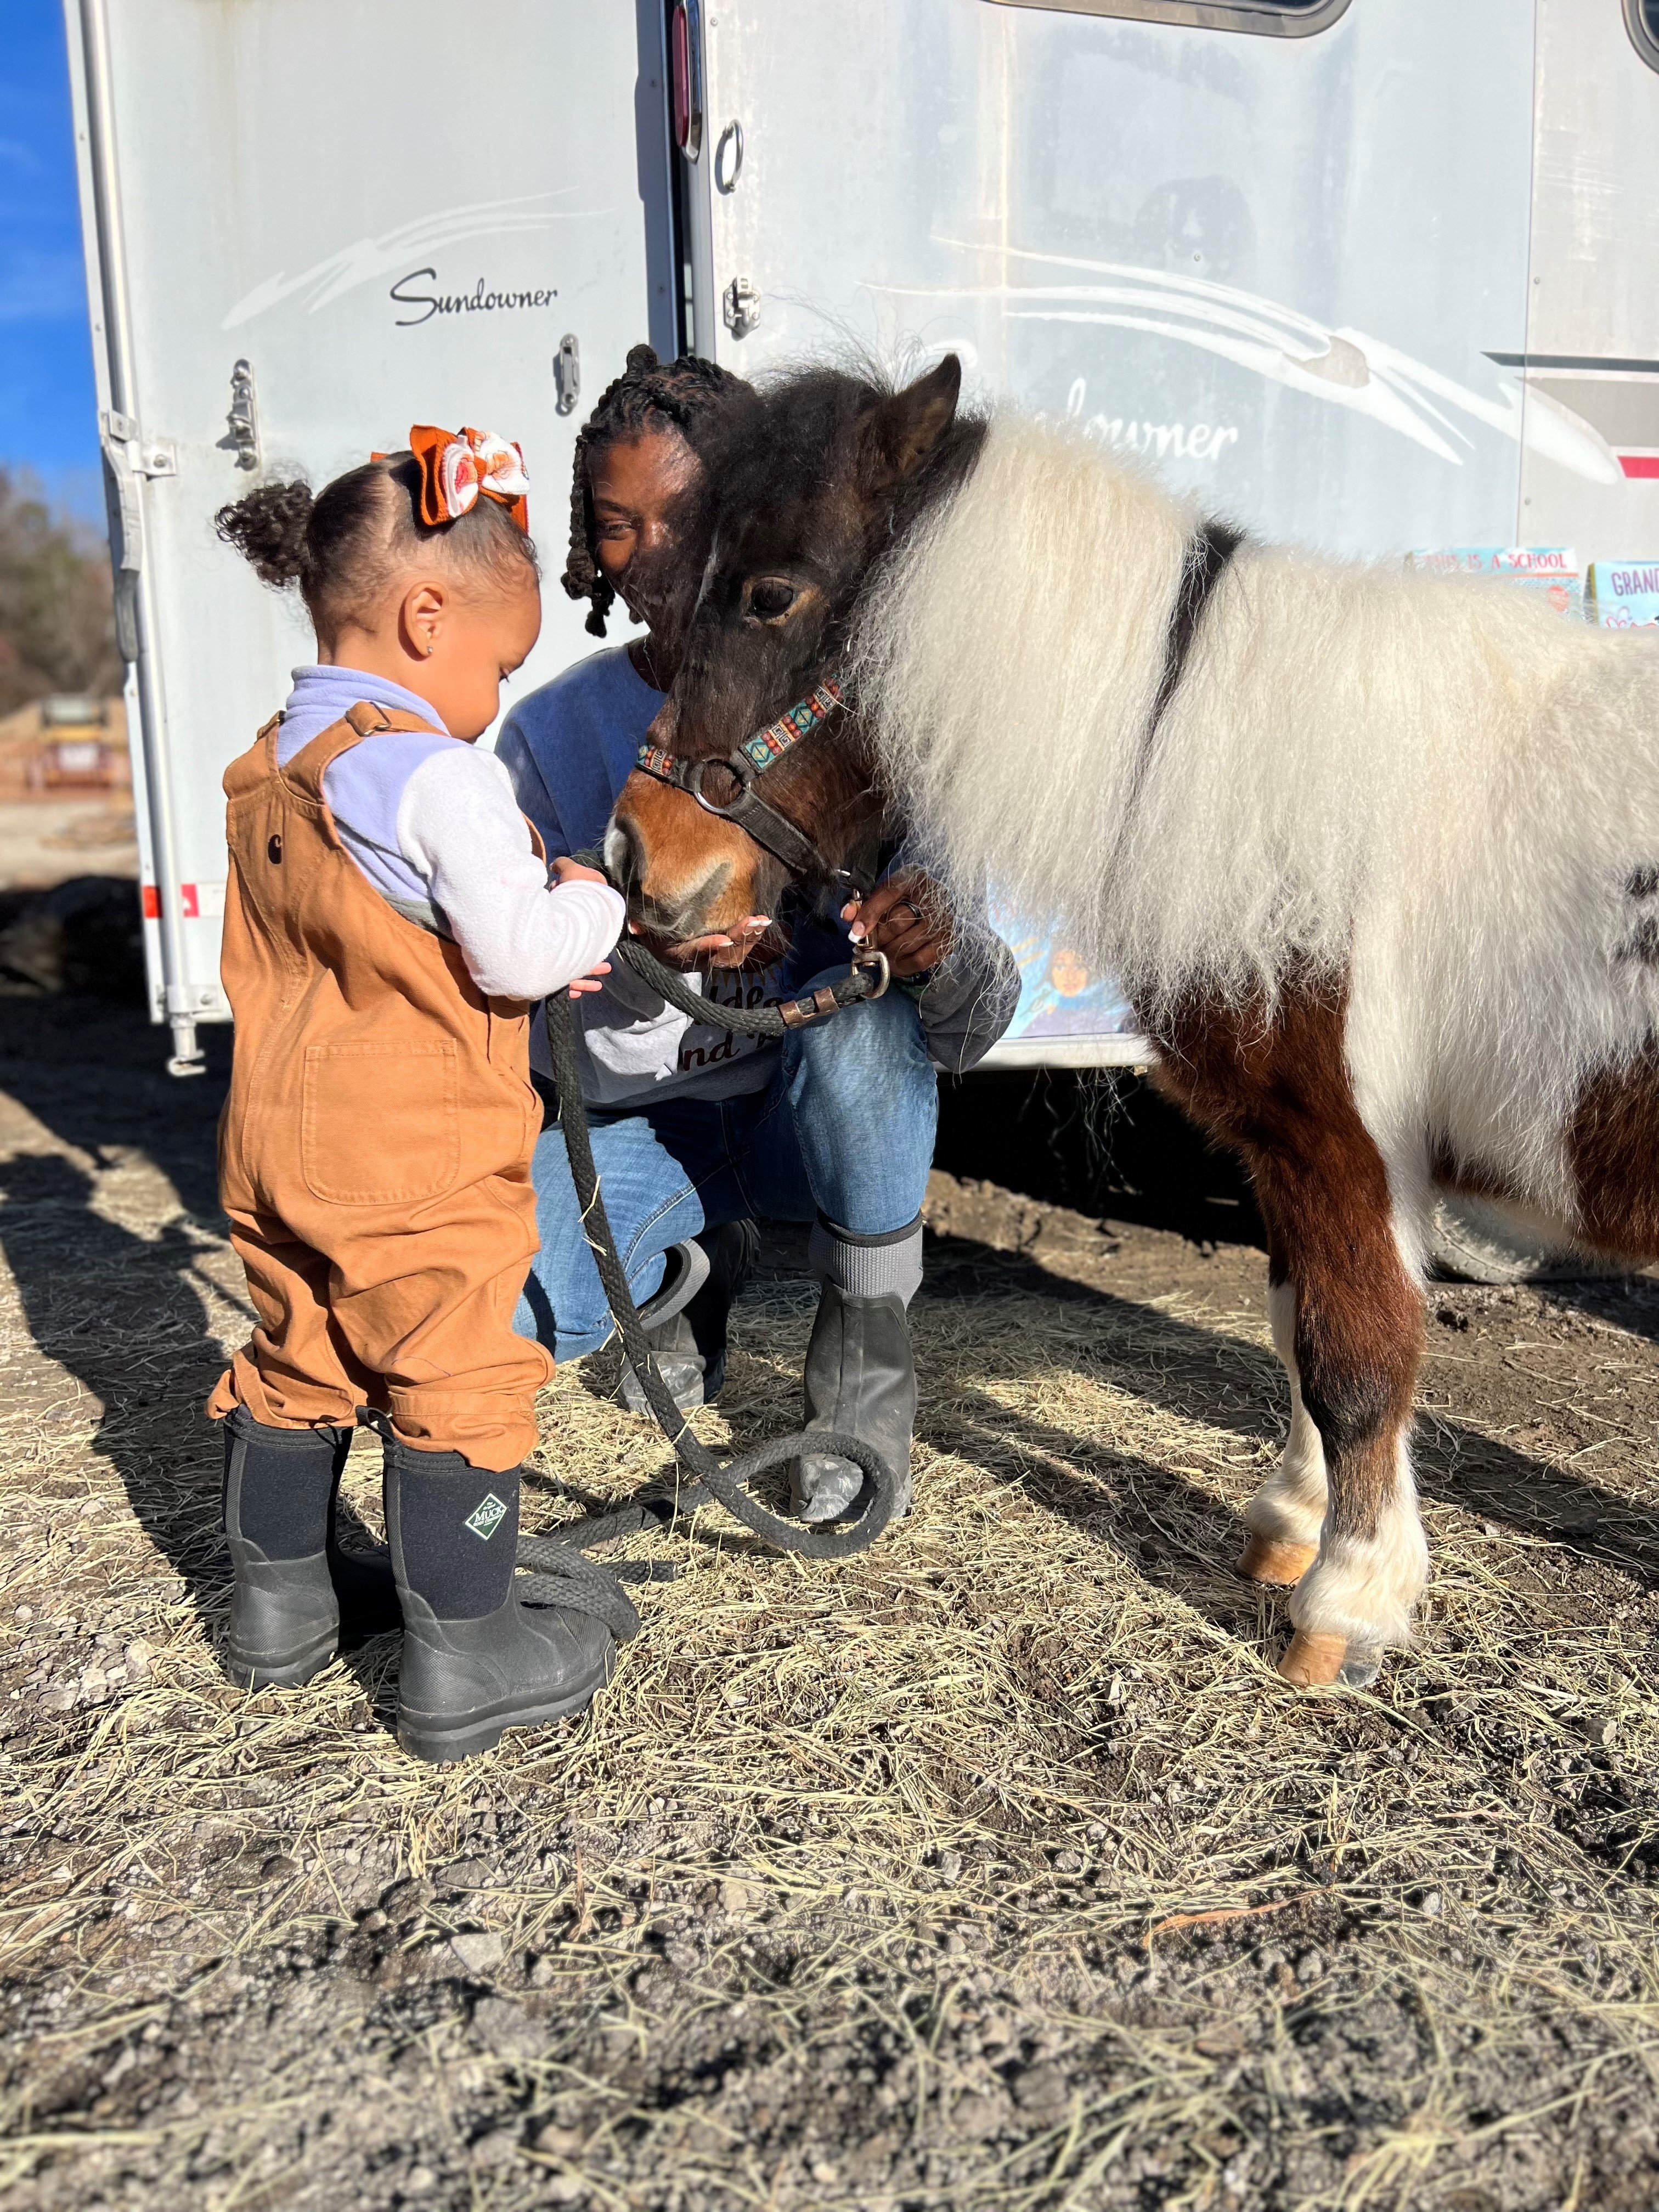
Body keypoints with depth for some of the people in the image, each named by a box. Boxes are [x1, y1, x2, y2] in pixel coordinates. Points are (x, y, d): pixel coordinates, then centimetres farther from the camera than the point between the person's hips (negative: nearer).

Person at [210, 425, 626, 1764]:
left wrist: (546, 942, 9)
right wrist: (592, 903, 0)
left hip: (280, 1141, 9)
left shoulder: (267, 770, 10)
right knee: (459, 1387, 4)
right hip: (417, 1162, -9)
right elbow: (519, 953, -21)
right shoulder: (435, 773, -19)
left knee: (297, 1364, 21)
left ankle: (280, 1603, 38)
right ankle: (465, 1663, 15)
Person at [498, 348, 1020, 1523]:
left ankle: (866, 1361, -8)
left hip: (818, 1113, -1)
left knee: (862, 1017, -36)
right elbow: (533, 1011, -10)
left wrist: (941, 951, -41)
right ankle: (692, 1265, 15)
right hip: (637, 1118, 2)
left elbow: (975, 1026, -16)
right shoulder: (552, 732, -7)